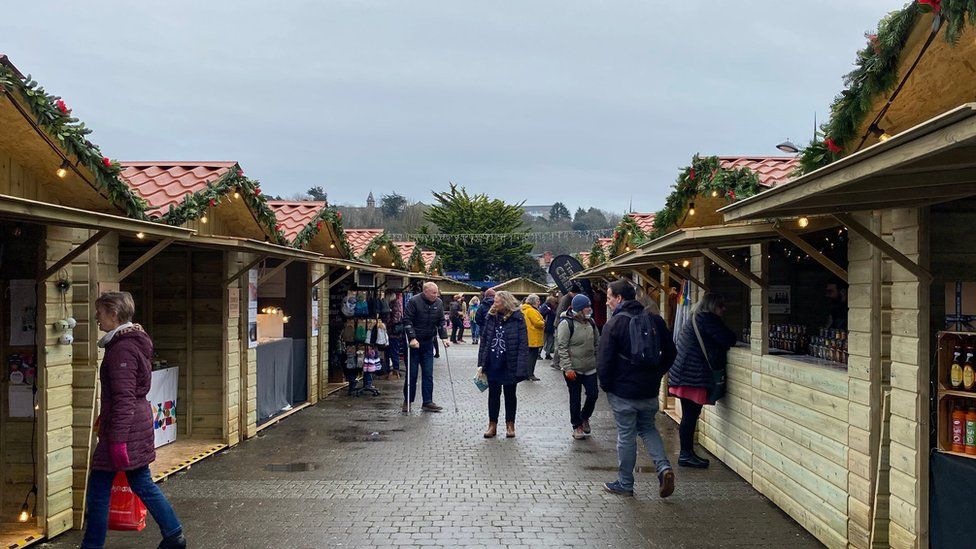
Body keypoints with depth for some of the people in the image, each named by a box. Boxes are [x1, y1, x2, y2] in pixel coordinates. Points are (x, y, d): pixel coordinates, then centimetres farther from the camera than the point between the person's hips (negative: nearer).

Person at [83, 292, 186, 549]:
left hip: (125, 427, -10)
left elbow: (124, 399, -22)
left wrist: (117, 440, -23)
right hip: (140, 420, 10)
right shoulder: (132, 342, 13)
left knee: (98, 489, 1)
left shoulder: (122, 349, -18)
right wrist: (105, 418, 29)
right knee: (142, 483, 15)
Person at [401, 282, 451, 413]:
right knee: (412, 374, 2)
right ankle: (407, 401, 14)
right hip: (414, 343, -4)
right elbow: (407, 321, -14)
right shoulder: (414, 301, -13)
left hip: (428, 343, 5)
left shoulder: (439, 303, 4)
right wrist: (412, 338, -21)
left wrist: (444, 337, -1)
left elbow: (441, 322, 10)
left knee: (428, 374, 3)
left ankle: (428, 402, 7)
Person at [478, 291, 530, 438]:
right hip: (492, 363, 4)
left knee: (510, 394, 11)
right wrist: (481, 363, 2)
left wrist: (521, 368, -19)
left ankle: (510, 424, 25)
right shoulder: (491, 317, 3)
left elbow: (523, 344, -13)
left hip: (509, 364, -3)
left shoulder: (517, 319, -11)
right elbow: (484, 340, 7)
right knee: (493, 393, 11)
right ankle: (492, 425, 21)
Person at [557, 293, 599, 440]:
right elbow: (562, 348, -16)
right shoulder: (566, 324, -15)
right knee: (575, 399, 7)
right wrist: (567, 368, -20)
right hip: (573, 370, -5)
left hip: (590, 368, 5)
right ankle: (577, 426, 23)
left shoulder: (591, 322, 5)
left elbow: (597, 343, 15)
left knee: (593, 394, 4)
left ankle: (584, 417, 31)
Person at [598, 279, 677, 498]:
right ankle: (664, 467, 2)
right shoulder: (654, 319, 3)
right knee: (648, 428, 21)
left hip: (623, 392, -5)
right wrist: (656, 374, 14)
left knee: (626, 435, 5)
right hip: (650, 390, 5)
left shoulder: (614, 323, -14)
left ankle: (625, 484, 15)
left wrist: (606, 385, -1)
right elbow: (670, 353, 8)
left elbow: (604, 361, -15)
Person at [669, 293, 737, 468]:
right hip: (692, 376, -10)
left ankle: (687, 454, 17)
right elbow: (728, 339, -14)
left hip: (685, 374, 10)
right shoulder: (707, 319, -11)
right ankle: (686, 454, -1)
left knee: (690, 415, 12)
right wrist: (734, 338, 7)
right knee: (690, 415, -5)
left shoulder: (697, 319, 20)